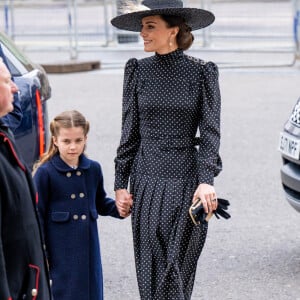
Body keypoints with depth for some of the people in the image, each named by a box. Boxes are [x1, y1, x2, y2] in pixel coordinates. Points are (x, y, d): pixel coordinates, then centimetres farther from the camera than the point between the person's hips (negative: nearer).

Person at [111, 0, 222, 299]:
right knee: (150, 271, 1)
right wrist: (121, 184, 4)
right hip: (147, 181, 2)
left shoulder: (202, 72, -2)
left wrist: (206, 181, -17)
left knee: (177, 271, 0)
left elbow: (210, 130, -5)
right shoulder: (137, 70, 5)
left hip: (187, 182, -2)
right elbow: (129, 131, 7)